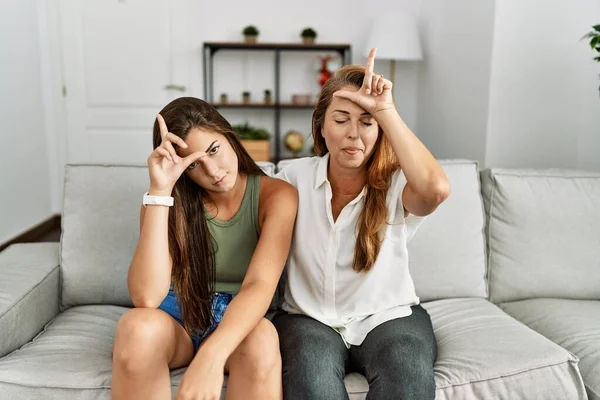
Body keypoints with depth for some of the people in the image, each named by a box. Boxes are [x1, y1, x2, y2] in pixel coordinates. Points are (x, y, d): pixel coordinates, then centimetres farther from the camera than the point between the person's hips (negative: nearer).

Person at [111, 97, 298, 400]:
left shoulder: (277, 195, -11)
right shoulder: (171, 201, -7)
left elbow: (260, 285, -25)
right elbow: (146, 297, -22)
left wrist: (211, 356, -44)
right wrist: (160, 190, -26)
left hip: (241, 321, -1)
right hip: (177, 315, 2)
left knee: (262, 337, -37)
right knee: (138, 326, -33)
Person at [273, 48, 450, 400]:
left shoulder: (396, 184, -9)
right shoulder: (295, 177, -2)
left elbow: (436, 188, -33)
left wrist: (385, 110, -29)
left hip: (389, 317, 0)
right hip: (309, 318, 1)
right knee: (311, 371, -32)